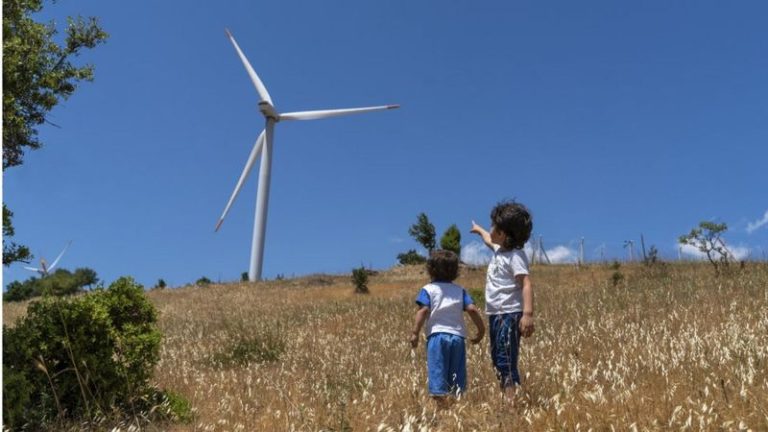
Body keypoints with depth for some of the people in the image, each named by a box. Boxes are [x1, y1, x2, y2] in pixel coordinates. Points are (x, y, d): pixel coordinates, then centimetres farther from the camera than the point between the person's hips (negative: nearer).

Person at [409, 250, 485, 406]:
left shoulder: (428, 289, 3)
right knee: (457, 373, 12)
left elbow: (423, 310, -11)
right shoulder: (460, 290, 12)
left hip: (437, 334, -3)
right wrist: (481, 330, 10)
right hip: (457, 336, 4)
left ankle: (442, 401, -14)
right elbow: (472, 309, 2)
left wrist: (415, 332, -16)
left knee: (437, 371, -4)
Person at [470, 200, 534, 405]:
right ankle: (506, 399, 19)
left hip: (509, 314, -10)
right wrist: (478, 230, 59)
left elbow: (526, 285, -25)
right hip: (495, 314, 10)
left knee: (506, 362, -14)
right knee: (498, 360, 13)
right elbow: (489, 240, 39)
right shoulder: (499, 249, 14)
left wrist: (528, 314, -35)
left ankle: (512, 402, -14)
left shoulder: (515, 256, -15)